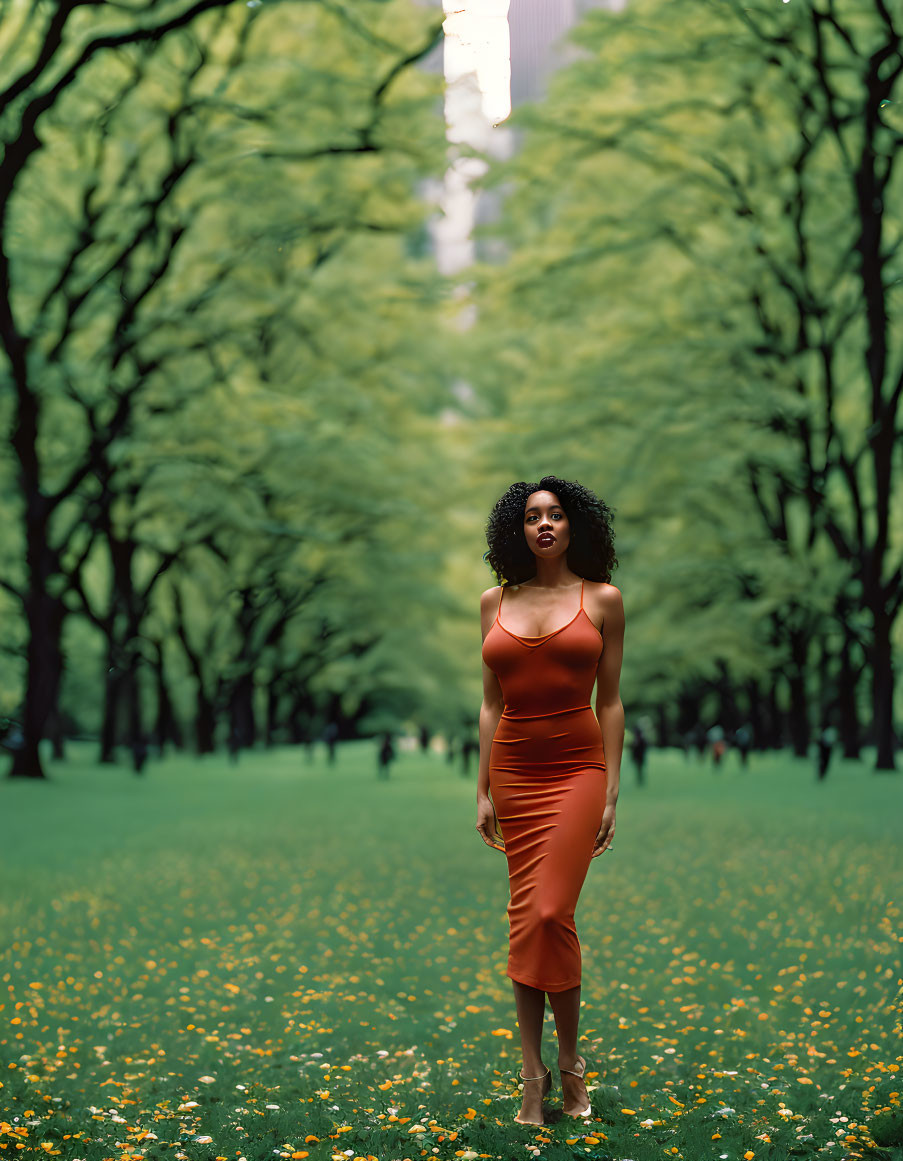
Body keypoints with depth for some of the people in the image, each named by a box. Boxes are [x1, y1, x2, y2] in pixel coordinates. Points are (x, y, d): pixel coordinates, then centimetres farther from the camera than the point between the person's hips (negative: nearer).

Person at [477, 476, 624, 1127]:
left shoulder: (602, 599, 3)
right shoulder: (496, 602, 9)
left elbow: (610, 701, 2)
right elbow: (492, 703, 10)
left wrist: (612, 792, -2)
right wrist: (483, 792, 7)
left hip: (577, 768, -3)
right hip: (515, 773, 3)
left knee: (549, 914, -12)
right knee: (526, 917, 3)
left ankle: (567, 1061, 6)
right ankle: (536, 1073, 10)